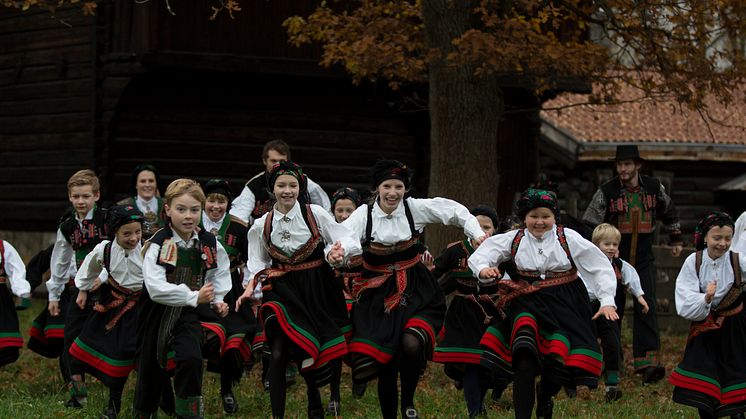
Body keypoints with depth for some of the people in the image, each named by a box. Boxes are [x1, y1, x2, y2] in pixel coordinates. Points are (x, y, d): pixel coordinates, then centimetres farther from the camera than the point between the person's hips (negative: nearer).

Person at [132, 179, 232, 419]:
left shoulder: (210, 245, -2)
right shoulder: (158, 244, -16)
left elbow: (220, 273, 18)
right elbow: (156, 288, -25)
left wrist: (217, 300, 2)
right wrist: (194, 297, -24)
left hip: (191, 313, 1)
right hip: (158, 315, -1)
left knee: (190, 360, -24)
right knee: (151, 369, 11)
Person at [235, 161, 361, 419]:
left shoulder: (316, 214, -6)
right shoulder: (262, 226, 1)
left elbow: (348, 243, -5)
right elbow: (258, 264, 10)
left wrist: (337, 252, -27)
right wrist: (251, 287, -8)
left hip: (316, 289, 0)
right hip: (282, 290, 0)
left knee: (311, 352, 6)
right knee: (279, 354, -16)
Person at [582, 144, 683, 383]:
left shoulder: (654, 188, 2)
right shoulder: (607, 192, -7)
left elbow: (669, 212, 21)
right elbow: (589, 224, -4)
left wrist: (676, 239, 28)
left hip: (643, 260, 1)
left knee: (646, 307, -13)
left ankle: (647, 361, -21)